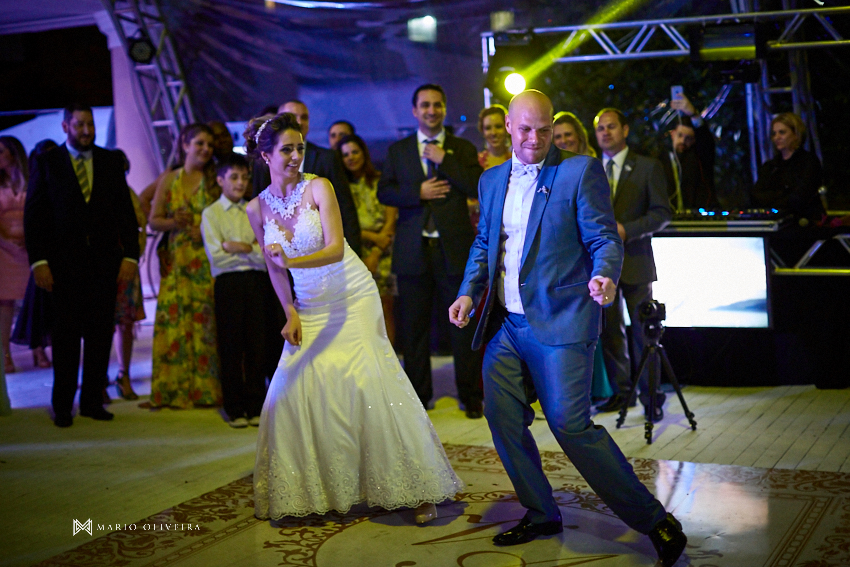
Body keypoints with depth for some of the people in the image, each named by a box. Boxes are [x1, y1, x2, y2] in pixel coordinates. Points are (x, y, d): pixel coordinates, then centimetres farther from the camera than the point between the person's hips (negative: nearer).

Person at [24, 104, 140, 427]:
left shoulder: (111, 162, 11)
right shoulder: (46, 163, 5)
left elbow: (126, 212, 9)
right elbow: (33, 215, 2)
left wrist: (130, 255, 0)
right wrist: (38, 261, -7)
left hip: (104, 262, 2)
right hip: (64, 263, -2)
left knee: (100, 334, 3)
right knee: (66, 336, 2)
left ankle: (92, 401, 13)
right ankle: (62, 406, 12)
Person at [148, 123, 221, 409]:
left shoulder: (216, 180, 7)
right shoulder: (169, 180, 11)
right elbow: (154, 220, 9)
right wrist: (175, 222, -9)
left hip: (208, 262, -1)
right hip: (177, 261, 2)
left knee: (206, 322, -5)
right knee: (174, 321, -3)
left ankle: (206, 388, 2)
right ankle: (174, 390, 4)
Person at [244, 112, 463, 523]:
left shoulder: (318, 188, -11)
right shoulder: (257, 208, 2)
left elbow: (336, 248, -20)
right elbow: (274, 267, 12)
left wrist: (290, 261, -34)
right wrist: (290, 314, 3)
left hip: (352, 299, -4)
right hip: (309, 308, 4)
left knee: (366, 381, -14)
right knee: (296, 389, -4)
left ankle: (414, 489, -6)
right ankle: (306, 492, 13)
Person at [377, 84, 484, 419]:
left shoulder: (463, 149, 8)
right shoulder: (397, 150, 13)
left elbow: (477, 189, -6)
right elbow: (384, 192, 4)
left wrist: (443, 159, -11)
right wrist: (418, 192, -11)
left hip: (454, 249, -1)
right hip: (413, 250, 2)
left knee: (462, 325, 0)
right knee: (414, 328, 6)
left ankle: (470, 396, 10)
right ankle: (419, 396, 18)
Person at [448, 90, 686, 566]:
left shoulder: (581, 171, -4)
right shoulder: (493, 180, 14)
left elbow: (605, 239, -7)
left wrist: (603, 275, -27)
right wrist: (469, 292, 9)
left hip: (560, 322, -6)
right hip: (505, 325, 7)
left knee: (570, 424, -12)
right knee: (503, 420, 6)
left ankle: (653, 519, 1)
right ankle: (541, 515, 26)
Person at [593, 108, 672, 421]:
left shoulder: (648, 167, 0)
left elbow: (662, 212, -5)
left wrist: (626, 229, -17)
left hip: (634, 260, -3)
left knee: (643, 331, 1)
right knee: (610, 330, 8)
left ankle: (650, 397, 10)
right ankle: (620, 392, 20)